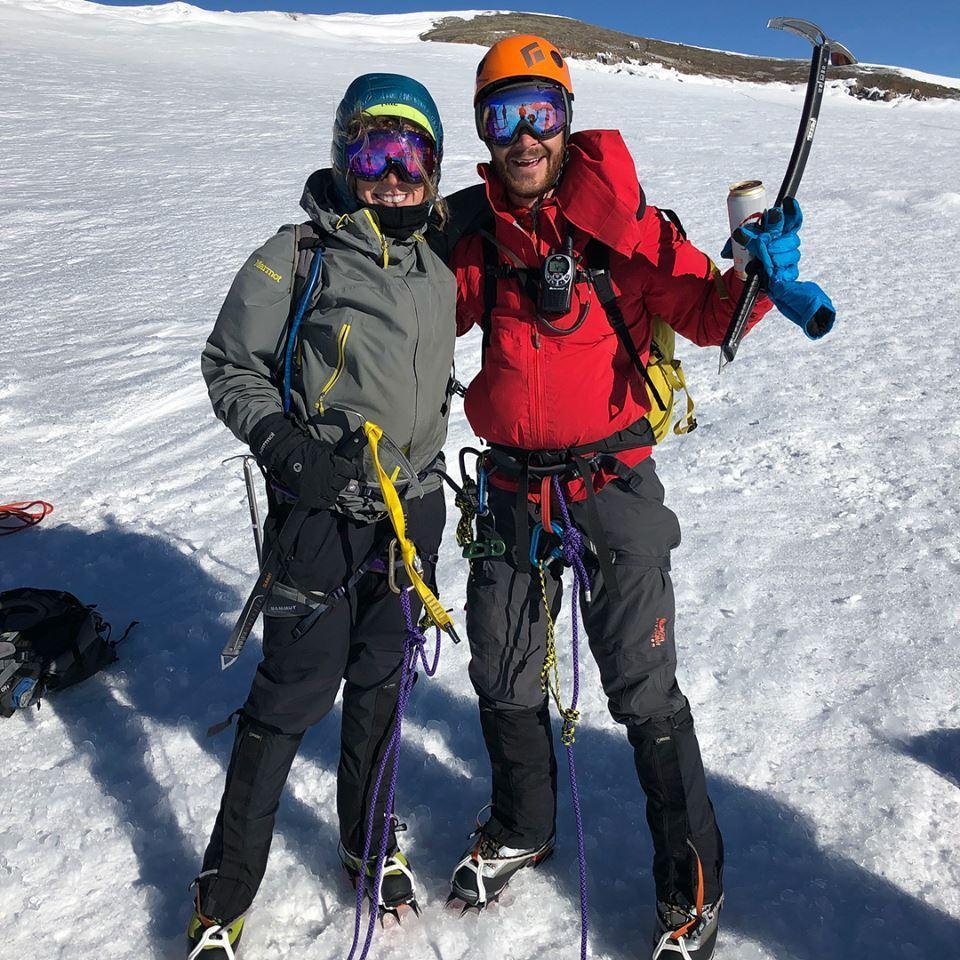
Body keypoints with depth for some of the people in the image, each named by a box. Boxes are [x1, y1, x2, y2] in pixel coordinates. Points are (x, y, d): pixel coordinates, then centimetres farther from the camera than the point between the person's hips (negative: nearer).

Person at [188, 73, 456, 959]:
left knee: (380, 680, 16)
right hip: (322, 511, -5)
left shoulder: (438, 275, 12)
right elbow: (230, 365, -4)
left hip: (412, 509, 5)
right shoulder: (300, 254, -7)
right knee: (296, 694, 0)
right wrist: (283, 442, -19)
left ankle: (369, 838, 39)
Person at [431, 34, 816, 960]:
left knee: (644, 691, 2)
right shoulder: (477, 232, 6)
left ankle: (692, 884, 26)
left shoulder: (621, 219, -6)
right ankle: (520, 827, 45)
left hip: (610, 485, -4)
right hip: (512, 488, 5)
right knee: (503, 677, 16)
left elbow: (705, 312, -11)